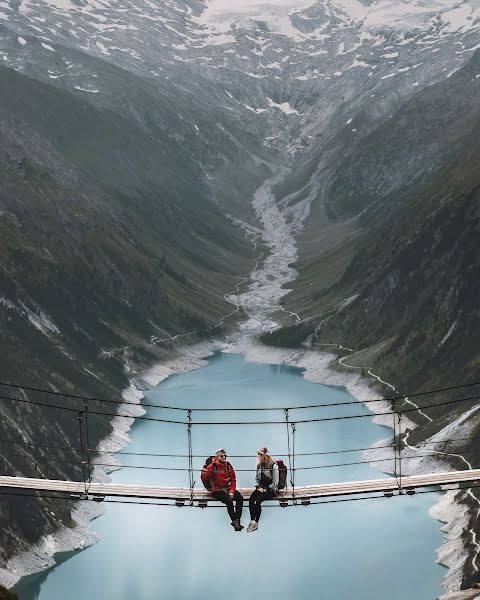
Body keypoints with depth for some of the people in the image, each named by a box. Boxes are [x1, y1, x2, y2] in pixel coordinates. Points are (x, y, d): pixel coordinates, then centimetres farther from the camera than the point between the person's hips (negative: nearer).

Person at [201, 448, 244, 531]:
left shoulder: (228, 466, 8)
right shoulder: (212, 466, -8)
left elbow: (233, 480, 11)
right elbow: (204, 479, -10)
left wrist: (231, 491, -1)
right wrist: (204, 473, -32)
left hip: (227, 489, 5)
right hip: (217, 491, -5)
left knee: (240, 498, -20)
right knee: (229, 500, -30)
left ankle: (237, 520, -22)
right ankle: (234, 521, -23)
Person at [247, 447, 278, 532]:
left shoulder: (274, 466, -12)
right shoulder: (259, 465, 9)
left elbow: (275, 483, -12)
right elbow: (257, 478, 19)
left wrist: (266, 489, -14)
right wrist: (258, 487, 2)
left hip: (271, 489, -6)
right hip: (261, 488, 6)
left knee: (258, 501, -28)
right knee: (251, 500, -22)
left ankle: (256, 523, -22)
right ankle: (252, 521, -23)